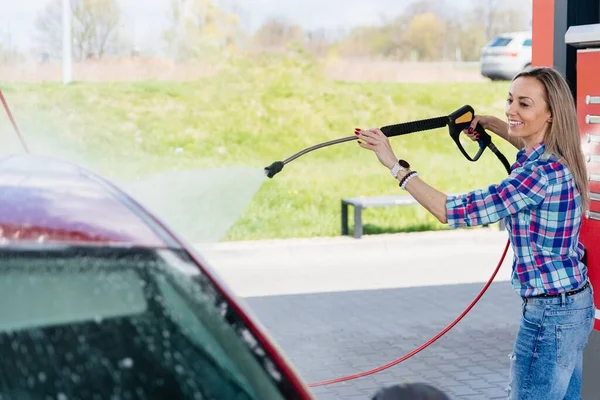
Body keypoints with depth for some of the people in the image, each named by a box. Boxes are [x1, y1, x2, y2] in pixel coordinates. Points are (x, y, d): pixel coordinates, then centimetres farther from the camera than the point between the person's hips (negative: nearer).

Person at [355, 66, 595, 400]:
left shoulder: (542, 173, -25)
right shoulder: (556, 159, 4)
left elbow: (452, 211, -24)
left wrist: (395, 164, -19)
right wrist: (490, 122, 28)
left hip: (550, 314, -10)